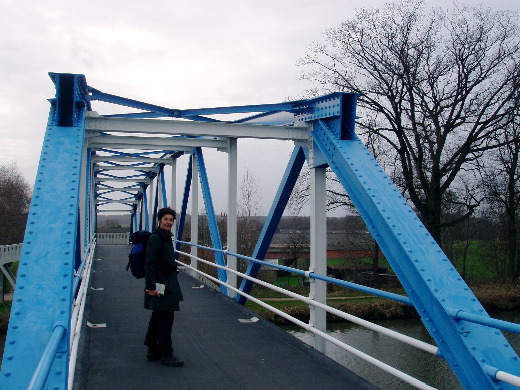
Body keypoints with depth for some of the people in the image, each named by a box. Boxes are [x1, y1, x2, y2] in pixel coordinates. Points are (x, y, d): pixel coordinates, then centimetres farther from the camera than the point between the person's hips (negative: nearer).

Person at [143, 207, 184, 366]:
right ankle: (166, 354, 3)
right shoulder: (155, 238, -16)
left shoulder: (166, 237, 15)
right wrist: (151, 286, -25)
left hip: (167, 284, 10)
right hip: (160, 286, -10)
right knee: (165, 319, -5)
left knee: (158, 317, 16)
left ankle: (152, 350, 27)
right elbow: (150, 264, -21)